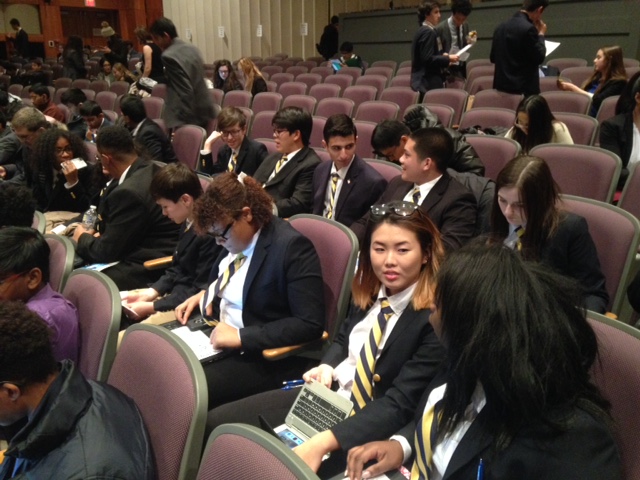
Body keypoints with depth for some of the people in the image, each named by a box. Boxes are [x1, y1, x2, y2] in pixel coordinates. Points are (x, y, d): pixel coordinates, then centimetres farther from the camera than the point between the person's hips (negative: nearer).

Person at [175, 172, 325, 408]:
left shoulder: (292, 247, -22)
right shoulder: (236, 236, 2)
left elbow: (310, 325, -26)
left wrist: (241, 336, -28)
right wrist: (205, 294, 2)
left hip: (264, 356, -8)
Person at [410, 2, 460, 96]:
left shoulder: (423, 31, 16)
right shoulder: (428, 32, -14)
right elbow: (428, 59, -20)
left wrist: (443, 55, 9)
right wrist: (448, 58, -12)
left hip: (423, 80, 10)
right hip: (428, 82, -10)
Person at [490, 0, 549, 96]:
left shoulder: (501, 26, 8)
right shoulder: (528, 28, -15)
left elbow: (493, 58, 15)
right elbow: (539, 58, -10)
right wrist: (541, 34, 3)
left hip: (501, 85, 8)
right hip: (524, 87, -8)